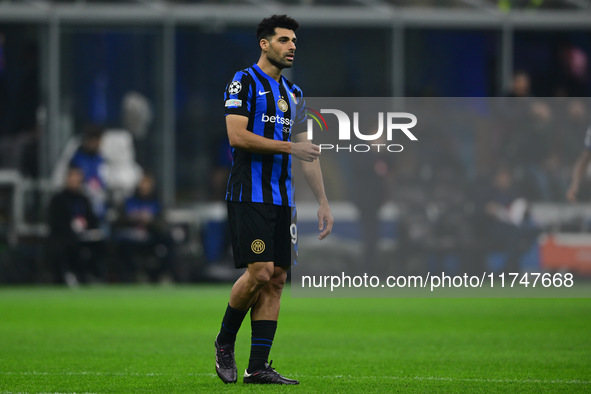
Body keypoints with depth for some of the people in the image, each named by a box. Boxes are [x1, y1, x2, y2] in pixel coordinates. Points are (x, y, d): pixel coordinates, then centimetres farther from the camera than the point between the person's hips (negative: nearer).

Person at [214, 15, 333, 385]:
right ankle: (224, 342, 7)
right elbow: (237, 135, -16)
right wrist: (289, 147, -18)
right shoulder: (244, 83, -4)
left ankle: (258, 366, 3)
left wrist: (323, 201, 16)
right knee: (259, 272, -16)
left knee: (277, 278, 1)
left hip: (281, 200, 7)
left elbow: (306, 150, 20)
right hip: (249, 196, -7)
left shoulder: (293, 93, 18)